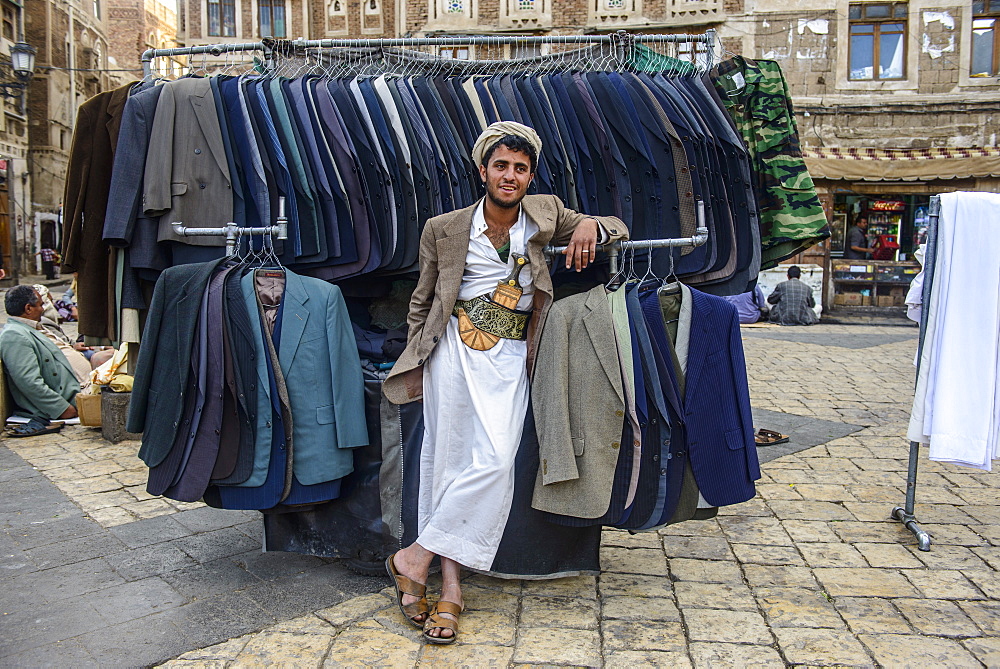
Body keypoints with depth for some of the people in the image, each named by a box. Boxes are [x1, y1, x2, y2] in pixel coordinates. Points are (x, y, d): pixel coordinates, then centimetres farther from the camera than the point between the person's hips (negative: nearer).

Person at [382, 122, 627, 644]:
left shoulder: (544, 214, 9)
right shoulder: (445, 228, 5)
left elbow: (616, 228, 17)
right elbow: (422, 299, 14)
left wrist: (591, 225, -7)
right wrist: (415, 360, 11)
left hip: (510, 358, 1)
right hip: (454, 348, -1)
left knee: (496, 462, -15)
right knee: (448, 457, -4)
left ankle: (415, 557, -2)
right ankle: (450, 584, 8)